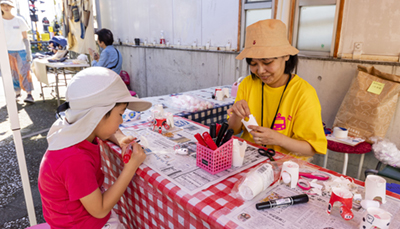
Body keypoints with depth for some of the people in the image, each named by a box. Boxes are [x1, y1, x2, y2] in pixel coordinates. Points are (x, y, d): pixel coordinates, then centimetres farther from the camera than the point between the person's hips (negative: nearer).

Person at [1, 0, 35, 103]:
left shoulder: (19, 20, -1)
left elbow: (25, 38, 0)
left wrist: (28, 52, -6)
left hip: (21, 50, -2)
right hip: (8, 51, 2)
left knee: (24, 72, -10)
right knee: (14, 73, 7)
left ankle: (29, 94, -14)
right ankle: (17, 92, 19)